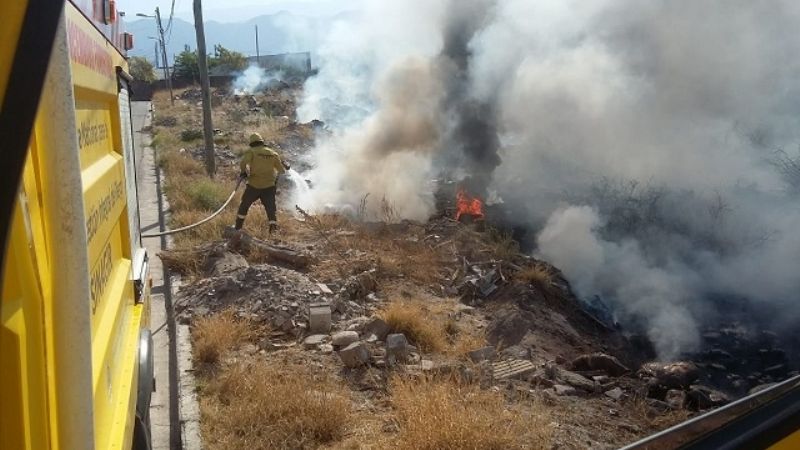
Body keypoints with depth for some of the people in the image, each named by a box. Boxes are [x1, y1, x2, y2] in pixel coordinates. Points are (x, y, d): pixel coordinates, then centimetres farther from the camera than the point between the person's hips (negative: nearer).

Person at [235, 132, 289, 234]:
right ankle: (274, 229, -4)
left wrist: (244, 172, 1)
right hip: (269, 186, 1)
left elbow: (243, 163, -17)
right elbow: (282, 171, 10)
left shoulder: (251, 151, -1)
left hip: (254, 185, -1)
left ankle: (238, 228, 23)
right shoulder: (273, 154, 8)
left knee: (244, 206, 16)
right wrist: (285, 167, 32)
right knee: (271, 209, 6)